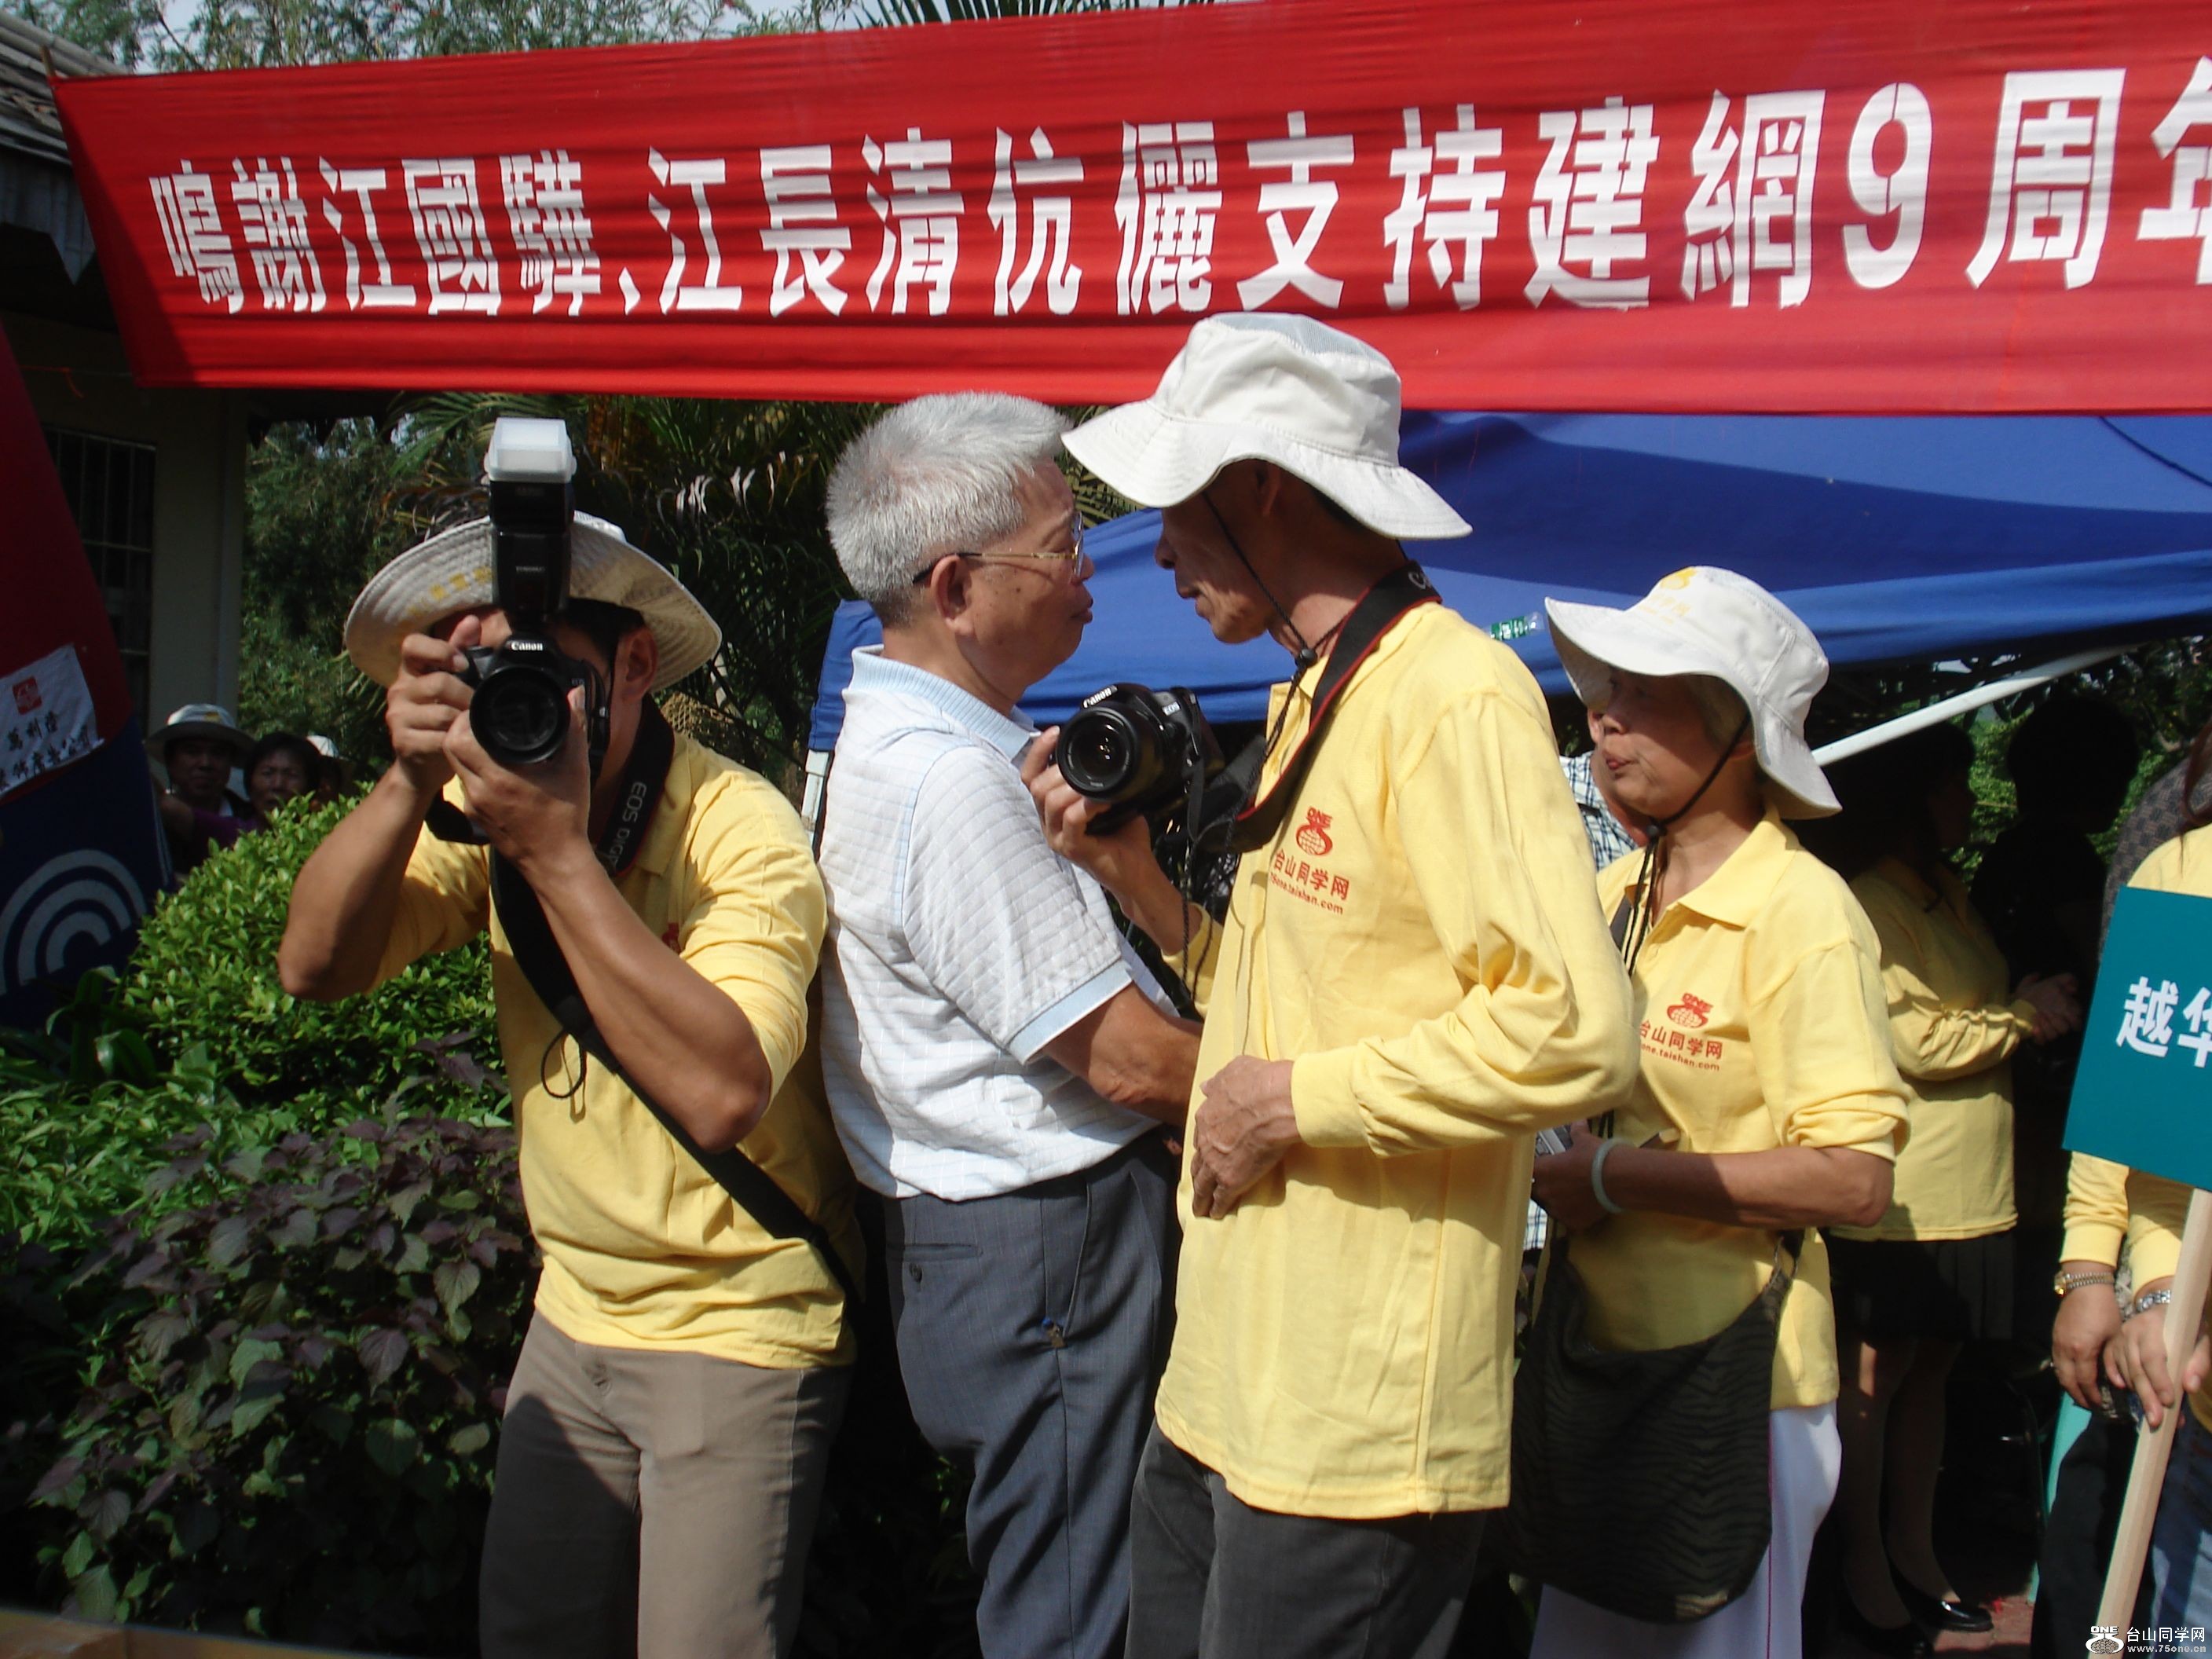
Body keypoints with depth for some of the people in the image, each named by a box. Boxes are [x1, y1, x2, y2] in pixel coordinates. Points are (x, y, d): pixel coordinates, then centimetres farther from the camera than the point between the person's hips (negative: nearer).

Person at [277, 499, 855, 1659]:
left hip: (738, 1332, -6)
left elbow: (721, 1095, -36)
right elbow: (315, 968, -10)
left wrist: (558, 850, -35)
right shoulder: (484, 807, -2)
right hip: (575, 1313, 6)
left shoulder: (742, 832, -22)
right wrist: (411, 781, -25)